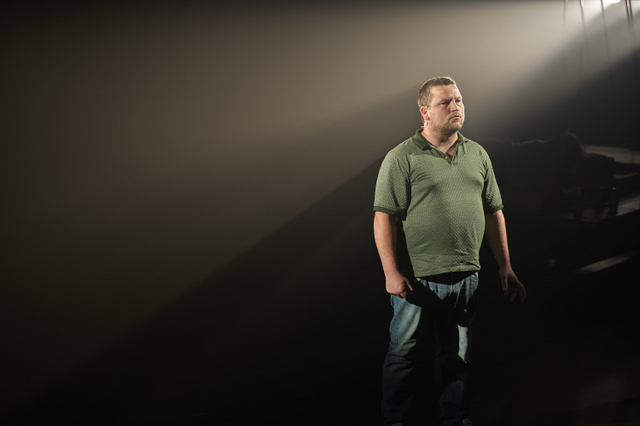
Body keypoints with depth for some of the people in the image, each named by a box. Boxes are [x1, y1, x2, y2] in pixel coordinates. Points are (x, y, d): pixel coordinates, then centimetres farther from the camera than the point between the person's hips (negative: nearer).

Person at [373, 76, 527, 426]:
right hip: (418, 279, -4)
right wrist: (391, 272, -16)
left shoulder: (477, 155, 11)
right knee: (405, 354, 5)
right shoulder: (402, 158, -7)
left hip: (465, 277, 5)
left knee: (457, 356, 15)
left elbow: (494, 212, 15)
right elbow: (384, 217, -10)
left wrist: (505, 267, 12)